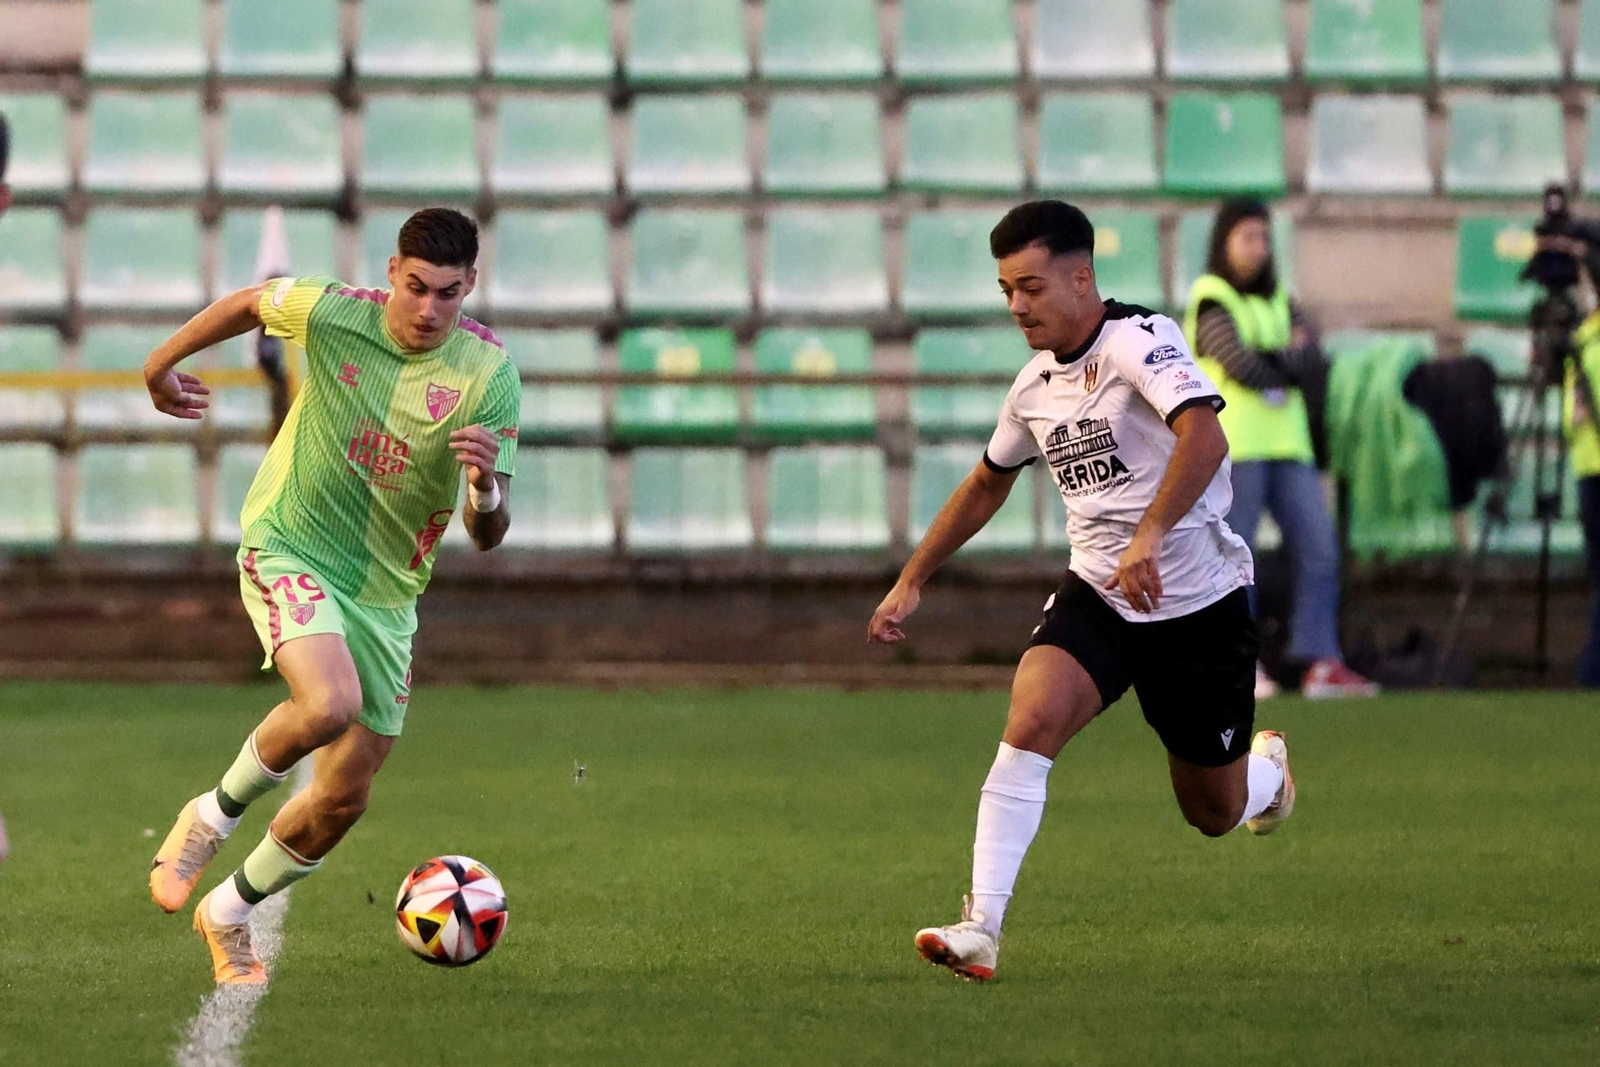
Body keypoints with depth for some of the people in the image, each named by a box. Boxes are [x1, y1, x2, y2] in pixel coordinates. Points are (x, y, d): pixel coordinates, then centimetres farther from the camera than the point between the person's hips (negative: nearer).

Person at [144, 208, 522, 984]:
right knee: (329, 704, -33)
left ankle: (228, 913, 33)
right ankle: (212, 817, -6)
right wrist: (161, 364, 20)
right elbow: (248, 304, 7)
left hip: (386, 592, 3)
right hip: (288, 548, -3)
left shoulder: (489, 375, -14)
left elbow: (487, 536, -13)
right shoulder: (332, 315, -17)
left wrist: (485, 486, -36)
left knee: (343, 801, 7)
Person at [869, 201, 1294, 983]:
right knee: (1031, 718, -25)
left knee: (1214, 814, 9)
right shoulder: (1035, 386, 5)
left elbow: (1203, 438, -34)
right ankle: (982, 927, -28)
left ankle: (1266, 767, 47)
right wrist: (911, 582, 23)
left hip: (1198, 603, -5)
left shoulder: (1138, 340, -17)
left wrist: (1148, 537, -45)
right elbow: (984, 487, 23)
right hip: (1096, 596, 5)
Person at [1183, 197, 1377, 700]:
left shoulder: (1277, 300, 19)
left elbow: (1307, 354, 2)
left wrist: (1268, 359, -14)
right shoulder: (1211, 300, -1)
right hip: (1234, 446, -6)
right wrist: (1287, 362, 0)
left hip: (1286, 444, 7)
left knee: (1319, 546, -2)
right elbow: (1239, 365, -15)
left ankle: (1320, 662, -5)